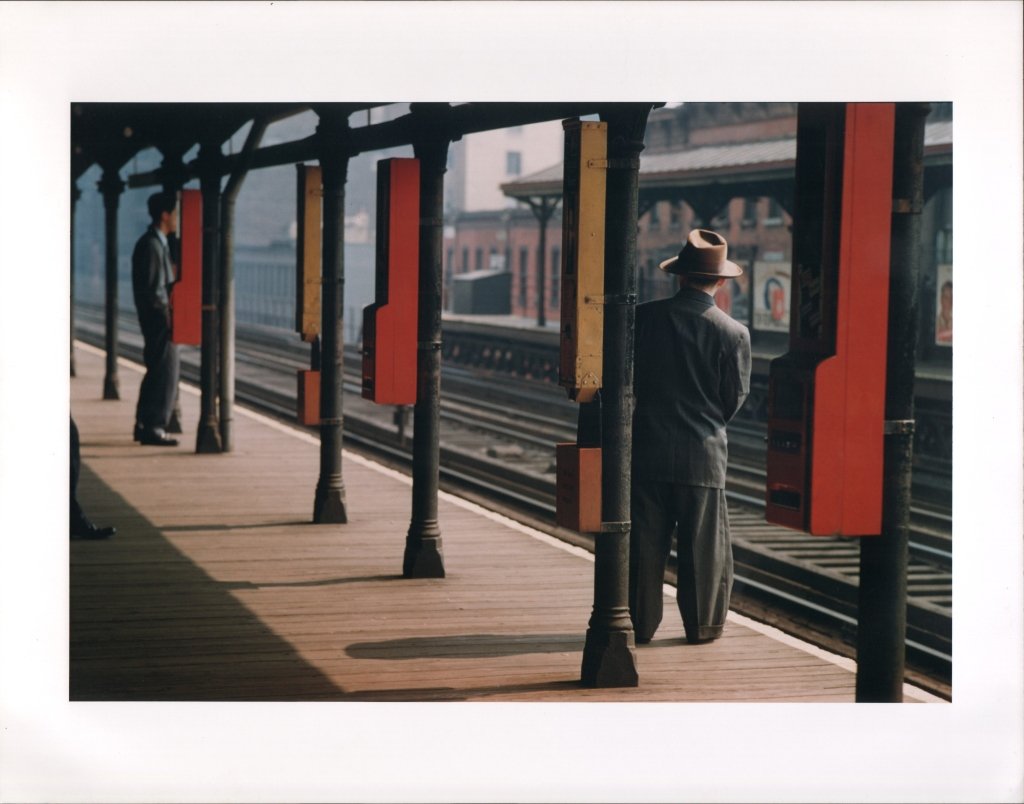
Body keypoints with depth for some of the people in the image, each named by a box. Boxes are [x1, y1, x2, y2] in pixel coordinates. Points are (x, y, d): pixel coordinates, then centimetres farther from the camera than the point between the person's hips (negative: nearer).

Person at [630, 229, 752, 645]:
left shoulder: (645, 317, -5)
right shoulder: (734, 334, -8)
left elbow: (626, 378, 3)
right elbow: (734, 400, 0)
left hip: (648, 450, 1)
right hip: (704, 455, -1)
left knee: (644, 544, 9)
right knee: (703, 546, 9)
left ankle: (641, 623, 13)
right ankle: (703, 624, 15)